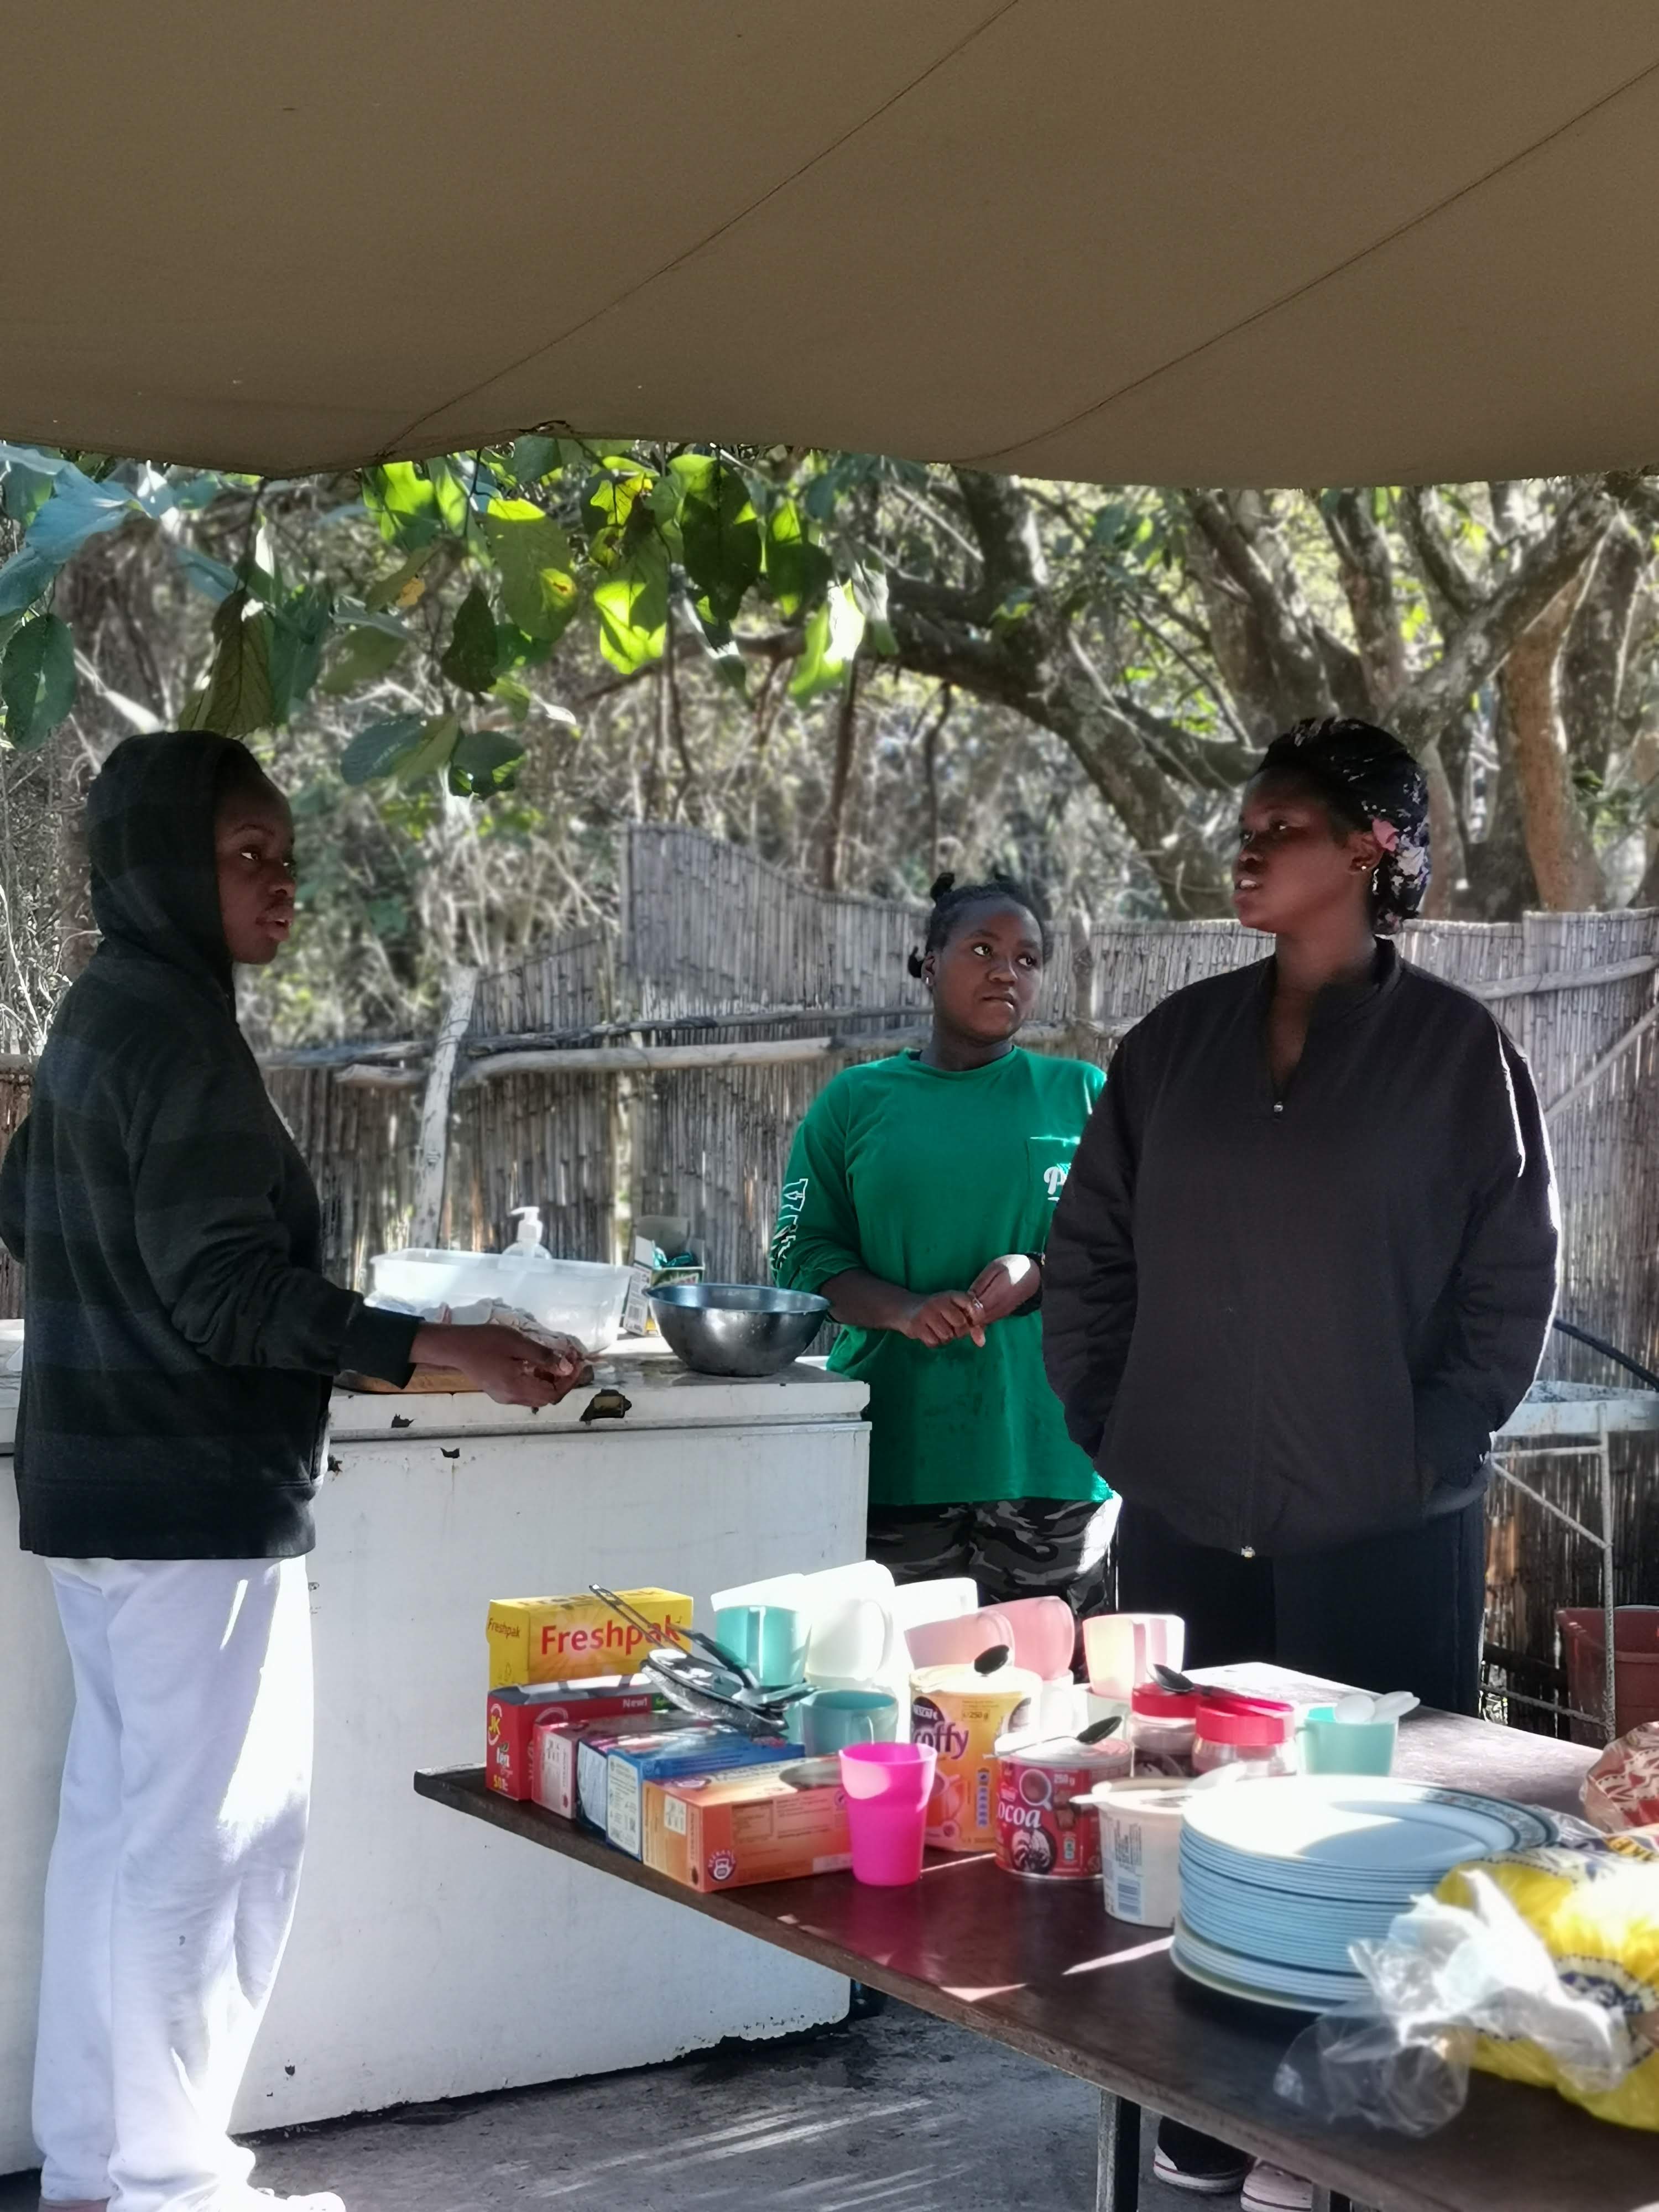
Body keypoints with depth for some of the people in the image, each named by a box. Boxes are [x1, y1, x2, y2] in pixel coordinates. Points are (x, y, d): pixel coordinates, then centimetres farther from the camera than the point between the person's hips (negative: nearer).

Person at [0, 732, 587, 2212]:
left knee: (119, 1816, 15)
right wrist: (451, 1351, -26)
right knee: (210, 1835, -2)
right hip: (194, 1495, -10)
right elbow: (225, 1285, -23)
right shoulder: (179, 1031, -17)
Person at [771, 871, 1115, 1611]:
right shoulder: (854, 1101, 10)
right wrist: (904, 1311, -13)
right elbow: (806, 1253, 5)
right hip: (896, 1456, 0)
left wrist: (1041, 1273, -11)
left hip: (1047, 1450, 0)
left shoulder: (1082, 1096, 11)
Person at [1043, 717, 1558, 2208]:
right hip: (1182, 1527, 4)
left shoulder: (1457, 1050, -2)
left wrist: (1429, 1454, -8)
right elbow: (1089, 1255, 12)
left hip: (1387, 1536, -4)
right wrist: (1112, 1429, 4)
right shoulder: (1178, 1041, 9)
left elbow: (1510, 1284, -2)